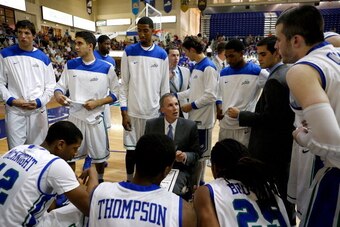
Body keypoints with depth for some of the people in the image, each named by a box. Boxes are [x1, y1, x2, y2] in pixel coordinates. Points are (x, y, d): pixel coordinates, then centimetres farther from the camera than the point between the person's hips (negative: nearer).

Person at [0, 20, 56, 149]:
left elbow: (50, 85, 5)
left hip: (38, 111, 1)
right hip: (14, 111, -1)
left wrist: (39, 102, -9)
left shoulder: (43, 58, 6)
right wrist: (12, 100, -11)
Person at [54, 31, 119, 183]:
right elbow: (61, 86, 7)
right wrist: (58, 95, -16)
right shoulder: (70, 65, 2)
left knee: (99, 155, 12)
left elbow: (115, 93, -3)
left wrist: (97, 102, -16)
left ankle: (100, 181, 38)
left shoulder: (106, 68, -6)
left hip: (95, 118, -2)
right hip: (74, 117, 2)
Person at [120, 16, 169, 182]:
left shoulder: (162, 55, 3)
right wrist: (123, 111, -6)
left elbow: (164, 87, 5)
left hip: (154, 112, 1)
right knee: (131, 149, 8)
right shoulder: (129, 52, 1)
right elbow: (124, 84, -1)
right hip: (133, 111, -1)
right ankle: (129, 182, 28)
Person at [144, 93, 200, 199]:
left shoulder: (190, 126, -2)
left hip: (180, 169, -1)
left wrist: (185, 156, -18)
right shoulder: (151, 124, 2)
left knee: (172, 191, -30)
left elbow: (196, 154, 3)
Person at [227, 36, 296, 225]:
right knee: (284, 188, 24)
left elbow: (268, 118, -23)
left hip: (271, 146, -10)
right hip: (287, 142, 10)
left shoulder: (275, 80, -22)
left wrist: (240, 115, -13)